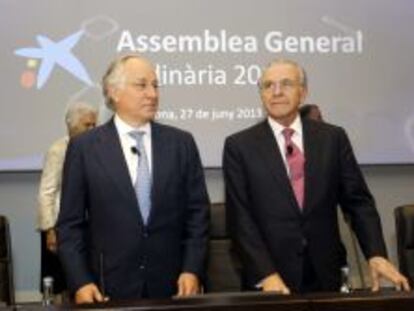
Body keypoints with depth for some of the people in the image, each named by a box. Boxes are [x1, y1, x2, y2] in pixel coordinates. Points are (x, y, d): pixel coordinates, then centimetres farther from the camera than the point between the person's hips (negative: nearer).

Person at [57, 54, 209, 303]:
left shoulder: (181, 143, 3)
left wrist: (192, 270, -5)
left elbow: (198, 212, 4)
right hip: (109, 287, -1)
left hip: (173, 285, 2)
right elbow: (70, 224, -1)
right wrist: (80, 282, -9)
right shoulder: (84, 147, -1)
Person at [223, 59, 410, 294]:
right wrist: (266, 274, -17)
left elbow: (358, 201, 3)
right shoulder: (239, 146, -2)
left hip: (325, 277, 2)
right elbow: (240, 217, -7)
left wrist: (377, 255, -11)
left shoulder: (333, 138, 4)